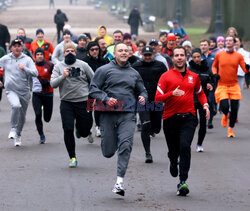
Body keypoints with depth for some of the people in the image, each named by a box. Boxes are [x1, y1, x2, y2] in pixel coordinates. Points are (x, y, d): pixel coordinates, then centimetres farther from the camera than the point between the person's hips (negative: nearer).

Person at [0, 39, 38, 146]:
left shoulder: (27, 59, 0)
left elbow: (35, 73, -10)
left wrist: (24, 68, -25)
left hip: (24, 91, 2)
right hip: (11, 90, -2)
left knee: (22, 115, 12)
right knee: (16, 106, -31)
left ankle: (18, 135, 34)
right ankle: (13, 129, -14)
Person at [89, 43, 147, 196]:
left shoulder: (134, 73, 15)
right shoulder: (104, 70, 4)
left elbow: (142, 91, 25)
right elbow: (93, 89, 0)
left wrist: (142, 97, 2)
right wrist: (106, 99, -16)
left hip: (128, 116, 1)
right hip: (109, 115, -1)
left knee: (125, 146, -16)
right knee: (108, 152, 3)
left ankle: (120, 181, -15)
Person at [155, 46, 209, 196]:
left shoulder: (193, 77, 10)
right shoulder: (166, 76, 1)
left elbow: (200, 93, 27)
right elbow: (157, 98, -5)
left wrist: (205, 105, 9)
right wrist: (172, 93, -21)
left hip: (188, 118, 0)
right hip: (170, 118, 0)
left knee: (185, 146, -19)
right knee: (173, 150, 10)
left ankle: (183, 181, -17)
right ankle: (173, 163, 48)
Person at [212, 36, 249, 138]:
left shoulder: (239, 56, 1)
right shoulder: (219, 55, 2)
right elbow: (214, 66, 18)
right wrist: (215, 74, 0)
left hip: (234, 85, 1)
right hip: (222, 85, -1)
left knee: (234, 108, 1)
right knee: (225, 106, -16)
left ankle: (231, 129, 20)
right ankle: (225, 115, 22)